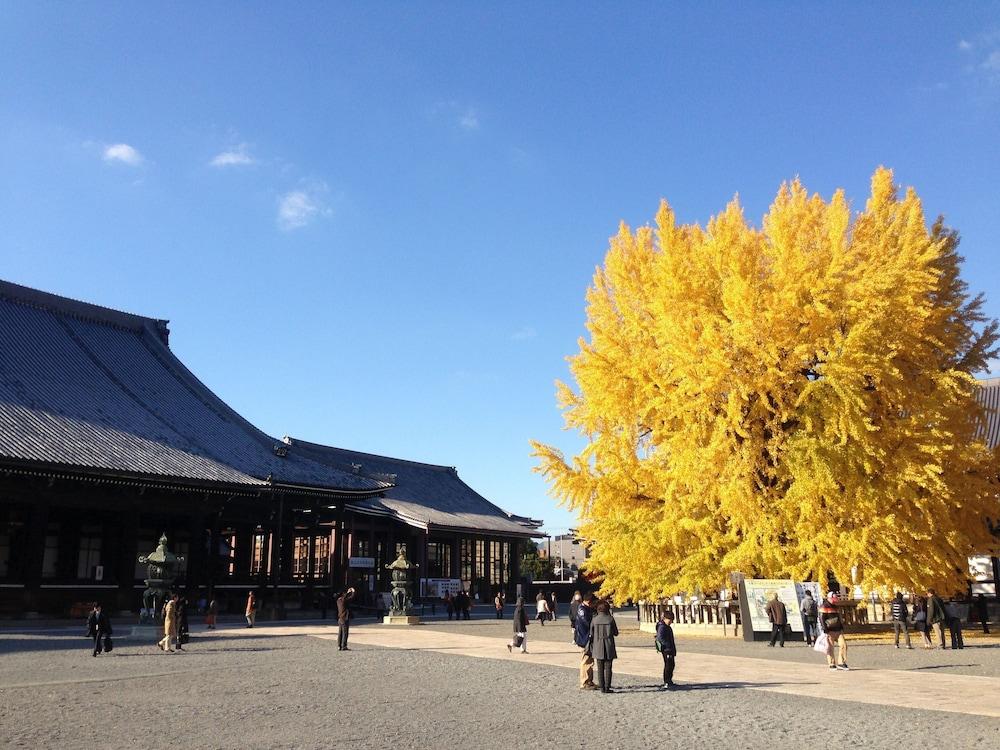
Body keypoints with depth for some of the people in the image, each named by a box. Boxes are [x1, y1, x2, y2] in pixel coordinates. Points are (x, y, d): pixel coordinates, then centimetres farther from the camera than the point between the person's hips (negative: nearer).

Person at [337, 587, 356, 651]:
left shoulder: (339, 600, 7)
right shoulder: (344, 601, -15)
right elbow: (352, 597, -8)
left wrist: (348, 592, 32)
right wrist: (353, 591, 10)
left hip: (340, 619, 8)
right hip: (345, 619, -8)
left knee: (340, 633, 11)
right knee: (345, 633, -5)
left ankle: (339, 646, 13)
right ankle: (344, 647, -5)